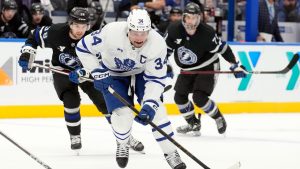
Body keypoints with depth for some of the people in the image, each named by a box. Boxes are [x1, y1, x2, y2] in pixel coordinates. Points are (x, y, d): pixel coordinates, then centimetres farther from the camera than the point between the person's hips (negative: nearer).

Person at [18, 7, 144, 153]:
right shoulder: (56, 32, -25)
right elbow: (35, 36, -7)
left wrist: (82, 73, -44)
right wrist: (27, 53, -15)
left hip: (85, 71, 0)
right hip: (62, 70, 0)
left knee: (105, 101, -7)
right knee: (71, 102, -20)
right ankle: (75, 136, 2)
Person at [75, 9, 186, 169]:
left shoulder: (158, 44, -30)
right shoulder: (111, 32, -35)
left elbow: (155, 79, -24)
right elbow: (83, 48, -20)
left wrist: (150, 104, -37)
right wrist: (99, 73, -22)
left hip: (141, 73, 1)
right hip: (113, 74, -1)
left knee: (155, 109, -14)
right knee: (123, 113, -14)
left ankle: (170, 152, -1)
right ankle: (122, 144, 18)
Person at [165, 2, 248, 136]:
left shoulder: (207, 33, -27)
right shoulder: (174, 30, -18)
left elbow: (222, 48, -17)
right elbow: (167, 48, -2)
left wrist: (235, 65, -17)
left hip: (207, 67, -5)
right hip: (187, 69, 5)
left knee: (199, 97, -19)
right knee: (179, 97, 4)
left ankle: (218, 118, 6)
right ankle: (193, 124, 24)